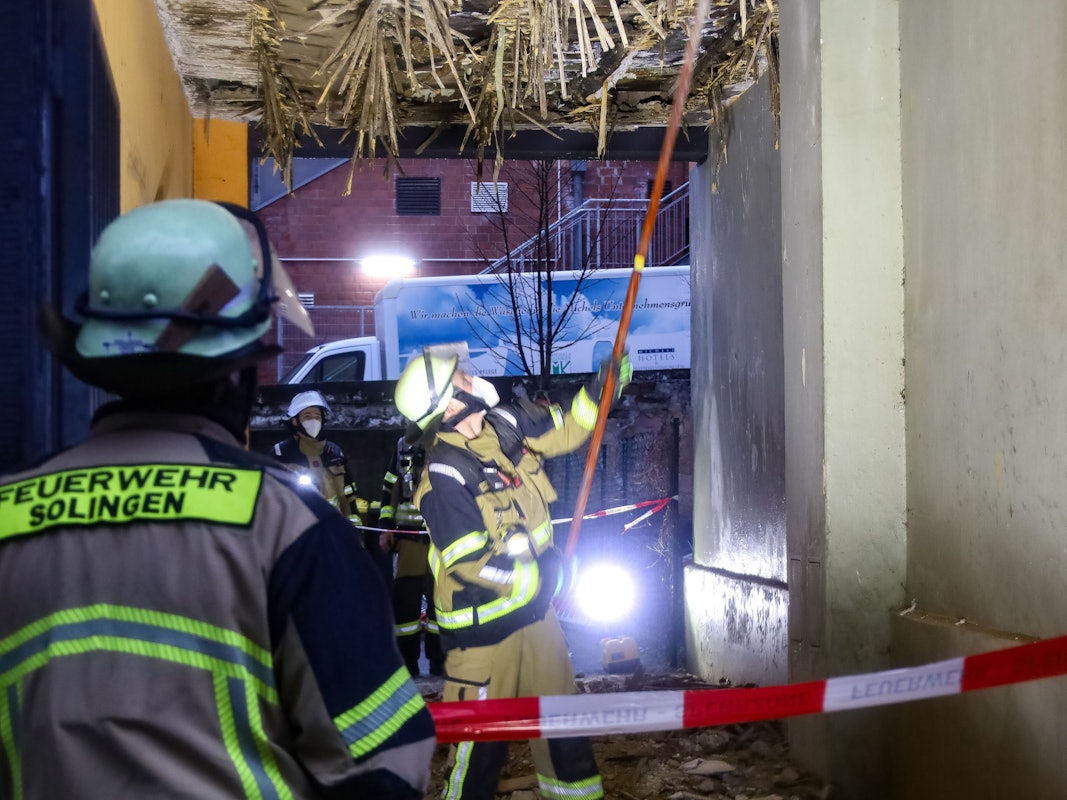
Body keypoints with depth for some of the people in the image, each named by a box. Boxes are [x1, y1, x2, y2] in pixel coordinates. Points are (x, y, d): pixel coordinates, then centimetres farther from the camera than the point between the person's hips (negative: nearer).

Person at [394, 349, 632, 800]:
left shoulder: (505, 425, -3)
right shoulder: (444, 475, -25)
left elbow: (562, 431, 14)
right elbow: (470, 562, -27)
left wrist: (598, 391, -1)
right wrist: (539, 573, -17)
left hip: (532, 605, 8)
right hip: (482, 624, -8)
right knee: (482, 736, 2)